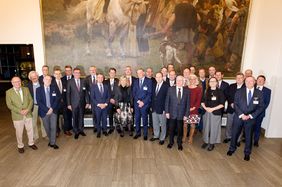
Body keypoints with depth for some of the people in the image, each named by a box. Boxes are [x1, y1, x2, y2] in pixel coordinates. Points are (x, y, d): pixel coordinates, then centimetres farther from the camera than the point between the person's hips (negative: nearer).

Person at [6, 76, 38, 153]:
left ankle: (31, 143, 33)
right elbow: (9, 105, -8)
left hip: (28, 114, 2)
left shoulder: (26, 89, 5)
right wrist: (20, 111, -17)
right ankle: (20, 146, 30)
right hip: (17, 116, -2)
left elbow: (31, 100, 2)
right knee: (19, 132, 11)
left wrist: (27, 109, -13)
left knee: (30, 130, 13)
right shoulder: (9, 92, -3)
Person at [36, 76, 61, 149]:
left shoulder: (54, 88, 2)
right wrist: (47, 110, -14)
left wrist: (52, 108, -11)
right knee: (47, 128, 10)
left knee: (53, 127, -1)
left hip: (53, 110, 0)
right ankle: (51, 140, 29)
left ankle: (52, 143, 9)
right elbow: (39, 102, -6)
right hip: (44, 111, 0)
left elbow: (58, 98, -2)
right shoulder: (39, 89, 0)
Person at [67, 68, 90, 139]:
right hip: (74, 103, -2)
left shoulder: (83, 81, 3)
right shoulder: (70, 81, -2)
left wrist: (87, 102, 1)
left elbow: (86, 92, 4)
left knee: (81, 117, 12)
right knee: (75, 118, 6)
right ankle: (76, 132, 20)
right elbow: (68, 93, -2)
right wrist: (69, 104, -6)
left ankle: (81, 130, 28)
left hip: (82, 103, 2)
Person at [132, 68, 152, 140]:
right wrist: (138, 101, -6)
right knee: (137, 119, 9)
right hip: (137, 103, 3)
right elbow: (134, 93, 8)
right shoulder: (135, 81, 10)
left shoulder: (149, 81, -3)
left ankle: (145, 134, 20)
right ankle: (138, 133, 24)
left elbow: (150, 93, -7)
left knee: (145, 119, 5)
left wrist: (143, 102, -12)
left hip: (145, 103, -3)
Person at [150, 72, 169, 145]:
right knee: (155, 124, 18)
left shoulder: (166, 86, -12)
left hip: (162, 109, -6)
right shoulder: (154, 86, 9)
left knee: (163, 124, 9)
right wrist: (152, 106, 9)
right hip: (154, 108, 6)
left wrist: (165, 109, -16)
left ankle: (162, 138, 25)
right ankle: (156, 136, 36)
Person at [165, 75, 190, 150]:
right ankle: (171, 142, 33)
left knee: (180, 130, 12)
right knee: (171, 129, 12)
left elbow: (188, 104, 0)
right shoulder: (170, 89, -2)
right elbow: (167, 101, -1)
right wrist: (167, 112, -5)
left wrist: (186, 114, -3)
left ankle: (179, 143, 33)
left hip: (181, 114, 0)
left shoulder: (187, 91, -1)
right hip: (172, 113, 0)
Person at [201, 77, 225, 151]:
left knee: (214, 128, 4)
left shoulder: (220, 92, -3)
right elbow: (202, 101, 8)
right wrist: (205, 108, -10)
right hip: (206, 112, 3)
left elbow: (222, 104, -7)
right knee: (206, 127, 9)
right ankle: (206, 141, 26)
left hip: (216, 113, -3)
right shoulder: (206, 91, 5)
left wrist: (213, 109, -15)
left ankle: (212, 143, 20)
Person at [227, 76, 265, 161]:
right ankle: (232, 148, 32)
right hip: (239, 117, 0)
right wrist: (241, 115, -14)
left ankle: (247, 153, 31)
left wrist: (250, 116, -13)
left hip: (251, 118, 0)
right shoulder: (239, 92, -3)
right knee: (234, 134, 11)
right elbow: (235, 105, -4)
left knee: (249, 136, 12)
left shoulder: (259, 93, -3)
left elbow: (261, 107, -4)